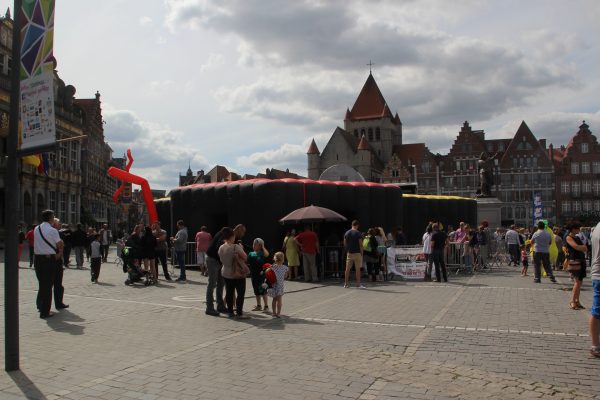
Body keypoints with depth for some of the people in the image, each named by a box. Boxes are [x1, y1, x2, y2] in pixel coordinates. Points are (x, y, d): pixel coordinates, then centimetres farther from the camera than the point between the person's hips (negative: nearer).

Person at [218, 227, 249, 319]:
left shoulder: (221, 248, -1)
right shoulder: (236, 247, -21)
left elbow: (222, 260, 10)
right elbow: (245, 257, -14)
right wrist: (241, 249, -1)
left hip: (226, 274, 6)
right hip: (238, 274, -6)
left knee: (229, 293, 14)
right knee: (240, 294, 4)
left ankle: (230, 312, 21)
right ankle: (239, 313, 5)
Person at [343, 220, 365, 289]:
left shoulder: (346, 233, 6)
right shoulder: (358, 233, -9)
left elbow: (345, 244, 9)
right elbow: (360, 244, -11)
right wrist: (362, 252, -3)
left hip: (349, 253, 5)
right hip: (357, 253, -5)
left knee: (347, 268, 8)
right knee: (357, 269, -1)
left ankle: (346, 284, 11)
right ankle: (358, 284, 0)